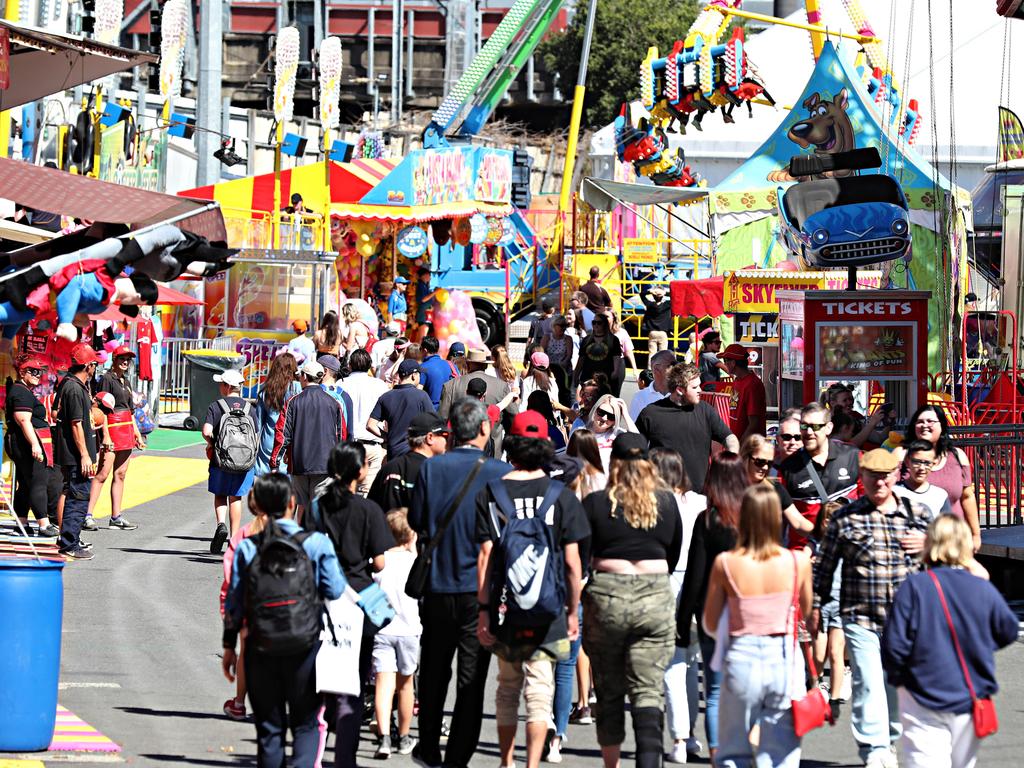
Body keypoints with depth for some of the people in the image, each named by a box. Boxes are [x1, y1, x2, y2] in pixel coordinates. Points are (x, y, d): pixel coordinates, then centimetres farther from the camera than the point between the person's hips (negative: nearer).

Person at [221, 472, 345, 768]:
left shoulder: (246, 548, -4)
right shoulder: (317, 543, -9)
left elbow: (234, 602, 0)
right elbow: (334, 591, -6)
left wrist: (229, 645, 10)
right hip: (305, 644, -1)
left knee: (268, 727, 12)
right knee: (306, 724, 9)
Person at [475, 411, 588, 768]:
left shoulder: (491, 494, -2)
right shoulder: (561, 496, -4)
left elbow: (485, 556, -5)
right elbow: (572, 562, -3)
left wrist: (484, 609, -1)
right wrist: (573, 611, 7)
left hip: (504, 608, 2)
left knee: (508, 687, 17)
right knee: (539, 691, 0)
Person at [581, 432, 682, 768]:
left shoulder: (596, 503, -5)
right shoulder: (666, 502, 3)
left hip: (606, 595, -1)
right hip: (655, 597, 1)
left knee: (609, 690, 13)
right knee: (649, 689, -2)